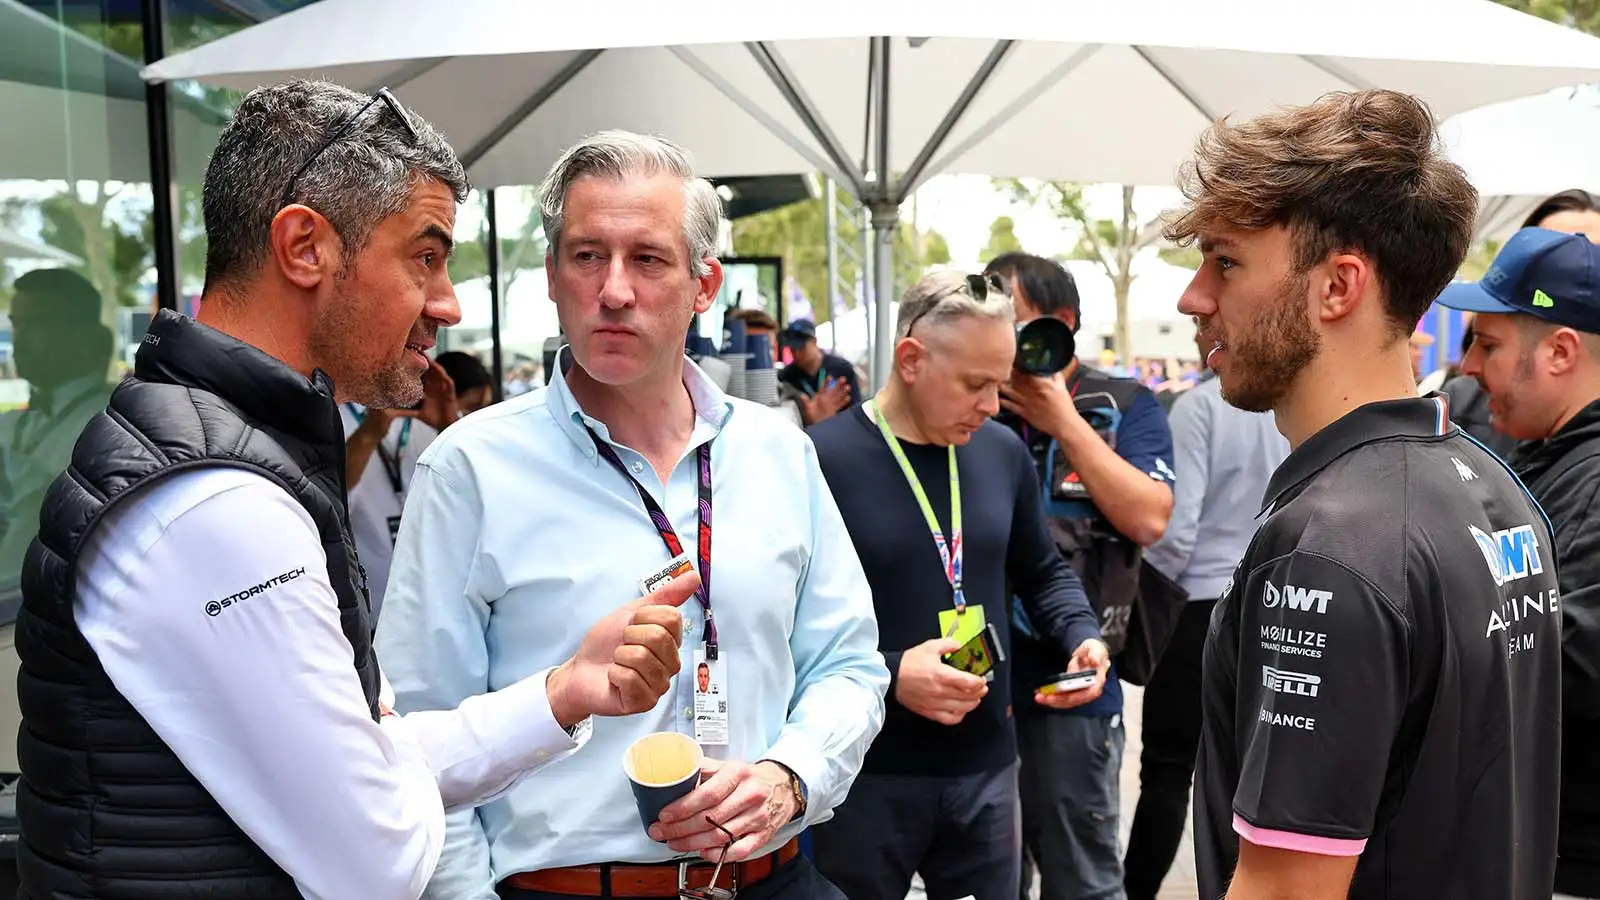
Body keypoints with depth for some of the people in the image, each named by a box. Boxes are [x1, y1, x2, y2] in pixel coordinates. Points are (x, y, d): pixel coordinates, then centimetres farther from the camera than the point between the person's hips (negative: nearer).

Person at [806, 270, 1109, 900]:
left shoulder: (1003, 451, 6)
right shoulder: (821, 460, -15)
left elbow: (1042, 572, 20)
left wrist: (1082, 635, 2)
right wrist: (887, 675, -24)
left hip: (987, 765, 5)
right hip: (866, 777, -5)